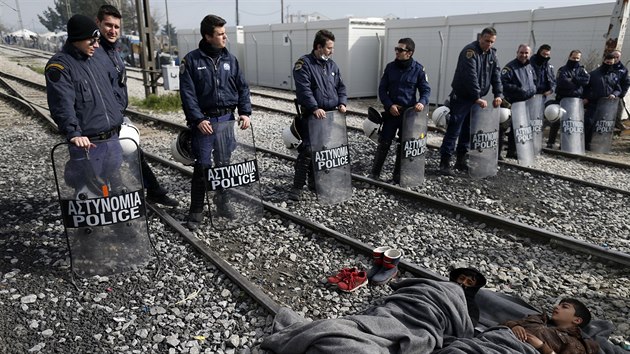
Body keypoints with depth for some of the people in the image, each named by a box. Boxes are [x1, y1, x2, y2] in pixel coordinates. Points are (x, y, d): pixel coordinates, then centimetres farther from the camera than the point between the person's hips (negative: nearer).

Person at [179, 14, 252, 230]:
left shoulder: (230, 59, 8)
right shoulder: (192, 60, -4)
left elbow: (242, 87, 9)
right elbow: (188, 93, -8)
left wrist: (245, 112, -3)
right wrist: (198, 119, -16)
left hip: (227, 119, 4)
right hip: (204, 120, -4)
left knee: (224, 163, 11)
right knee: (202, 166, -2)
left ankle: (223, 202, 26)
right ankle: (196, 210, 9)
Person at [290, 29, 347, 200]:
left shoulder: (332, 65, 15)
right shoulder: (303, 64, -7)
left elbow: (340, 86, 17)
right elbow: (304, 90, -18)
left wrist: (342, 103, 0)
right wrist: (315, 108, -26)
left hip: (331, 115, 7)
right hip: (311, 115, -7)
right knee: (308, 149, -11)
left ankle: (315, 180, 23)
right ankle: (298, 186, -4)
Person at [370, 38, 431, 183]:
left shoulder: (418, 69, -4)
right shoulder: (390, 67, 1)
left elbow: (426, 89, 0)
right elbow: (382, 89, 3)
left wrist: (422, 102, -21)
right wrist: (389, 105, -11)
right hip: (391, 111, 1)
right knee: (384, 143, 2)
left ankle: (398, 176, 21)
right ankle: (374, 174, 12)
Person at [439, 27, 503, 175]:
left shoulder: (492, 54, 9)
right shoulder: (470, 51, -15)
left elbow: (496, 75, 6)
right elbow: (471, 76, -24)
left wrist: (498, 94, -7)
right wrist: (477, 97, -28)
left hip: (476, 99, 7)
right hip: (461, 97, -7)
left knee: (468, 130, 10)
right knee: (454, 129, -10)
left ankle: (461, 160, 18)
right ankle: (445, 162, -8)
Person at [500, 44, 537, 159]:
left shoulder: (530, 67, 15)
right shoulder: (510, 67, -10)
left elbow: (534, 82, 27)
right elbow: (504, 83, -20)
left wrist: (532, 91, 8)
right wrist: (520, 91, -22)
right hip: (511, 103, -8)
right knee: (503, 127, -7)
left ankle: (512, 152, 23)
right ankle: (497, 152, -4)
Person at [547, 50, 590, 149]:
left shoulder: (581, 69, 11)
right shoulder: (563, 70, -1)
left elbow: (586, 79, -7)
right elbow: (563, 82, -19)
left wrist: (573, 79, -12)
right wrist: (577, 82, -10)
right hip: (562, 99, -3)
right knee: (556, 121, 0)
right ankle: (550, 142, 6)